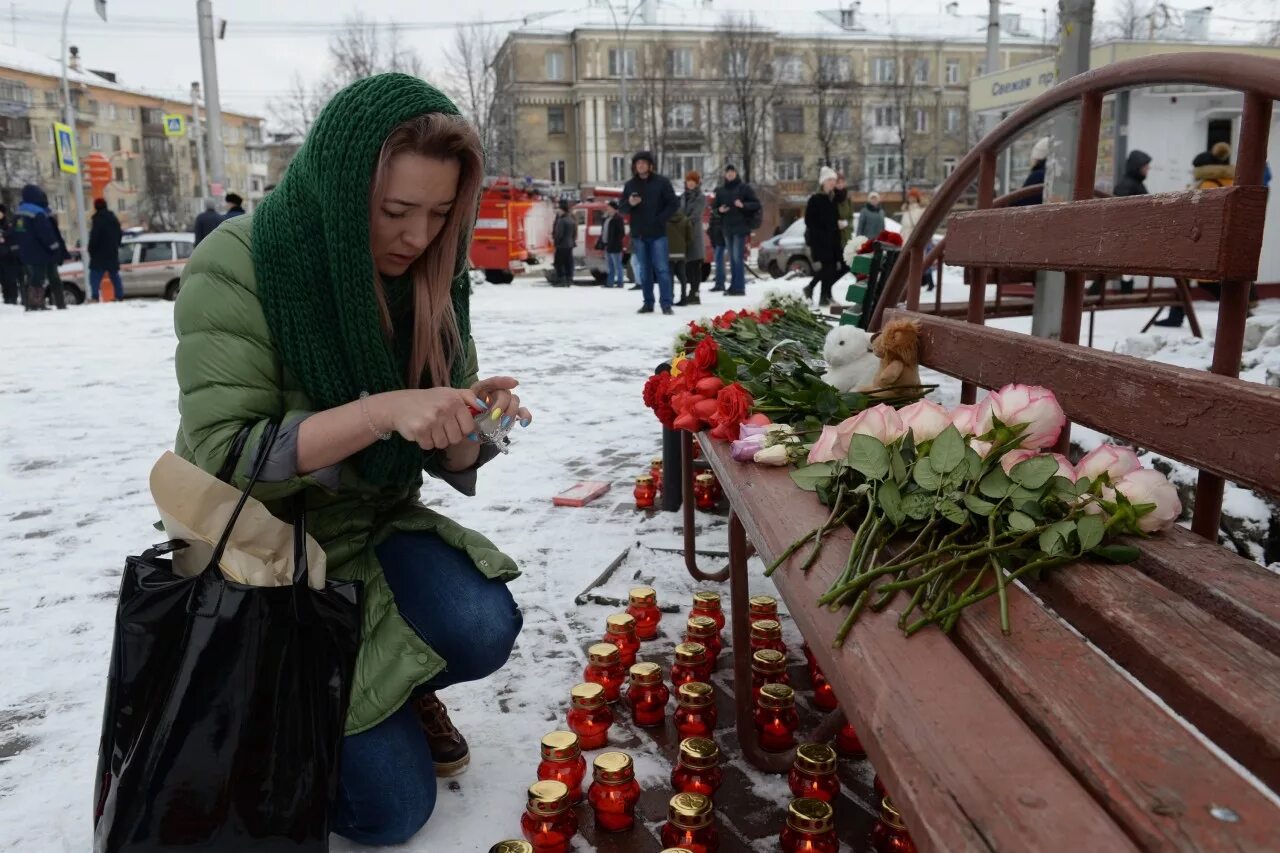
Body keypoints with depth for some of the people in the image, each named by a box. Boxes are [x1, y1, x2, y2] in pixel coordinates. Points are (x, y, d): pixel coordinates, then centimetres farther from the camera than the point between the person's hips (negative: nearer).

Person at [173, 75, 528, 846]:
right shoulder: (236, 267, -21)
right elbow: (223, 459, -25)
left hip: (377, 526, 5)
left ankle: (402, 689, 10)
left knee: (483, 631, -25)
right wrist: (382, 410, -36)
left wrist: (471, 421, -24)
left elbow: (448, 461, 0)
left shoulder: (430, 279, -5)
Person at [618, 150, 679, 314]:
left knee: (662, 268, -6)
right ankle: (648, 303, 15)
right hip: (638, 234, 3)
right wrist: (629, 203, -12)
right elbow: (621, 208, 11)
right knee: (644, 270, 8)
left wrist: (660, 219, -10)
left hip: (658, 233, -3)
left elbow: (674, 204, -1)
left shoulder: (662, 182, 0)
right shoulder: (630, 185, 9)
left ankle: (666, 303, -6)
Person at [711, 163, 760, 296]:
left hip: (740, 227, -5)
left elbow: (757, 204, -3)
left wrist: (743, 205, -19)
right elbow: (714, 206, 18)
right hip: (727, 228, 5)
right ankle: (734, 286, 14)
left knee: (738, 257, -12)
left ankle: (739, 287, -12)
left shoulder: (744, 188, -1)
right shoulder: (720, 190, 12)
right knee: (732, 258, 9)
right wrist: (719, 210, -4)